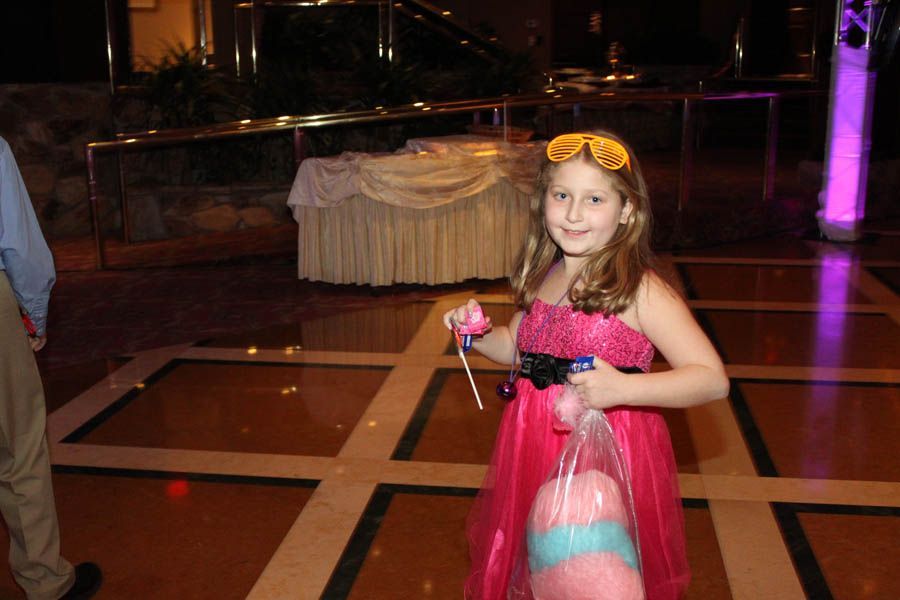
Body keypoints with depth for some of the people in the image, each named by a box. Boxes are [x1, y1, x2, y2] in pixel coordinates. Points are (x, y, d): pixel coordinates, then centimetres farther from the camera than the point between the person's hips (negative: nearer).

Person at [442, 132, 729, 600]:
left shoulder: (640, 291, -17)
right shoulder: (541, 278, 3)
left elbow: (713, 379, -20)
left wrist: (622, 389, -32)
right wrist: (479, 334, 0)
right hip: (533, 454, 6)